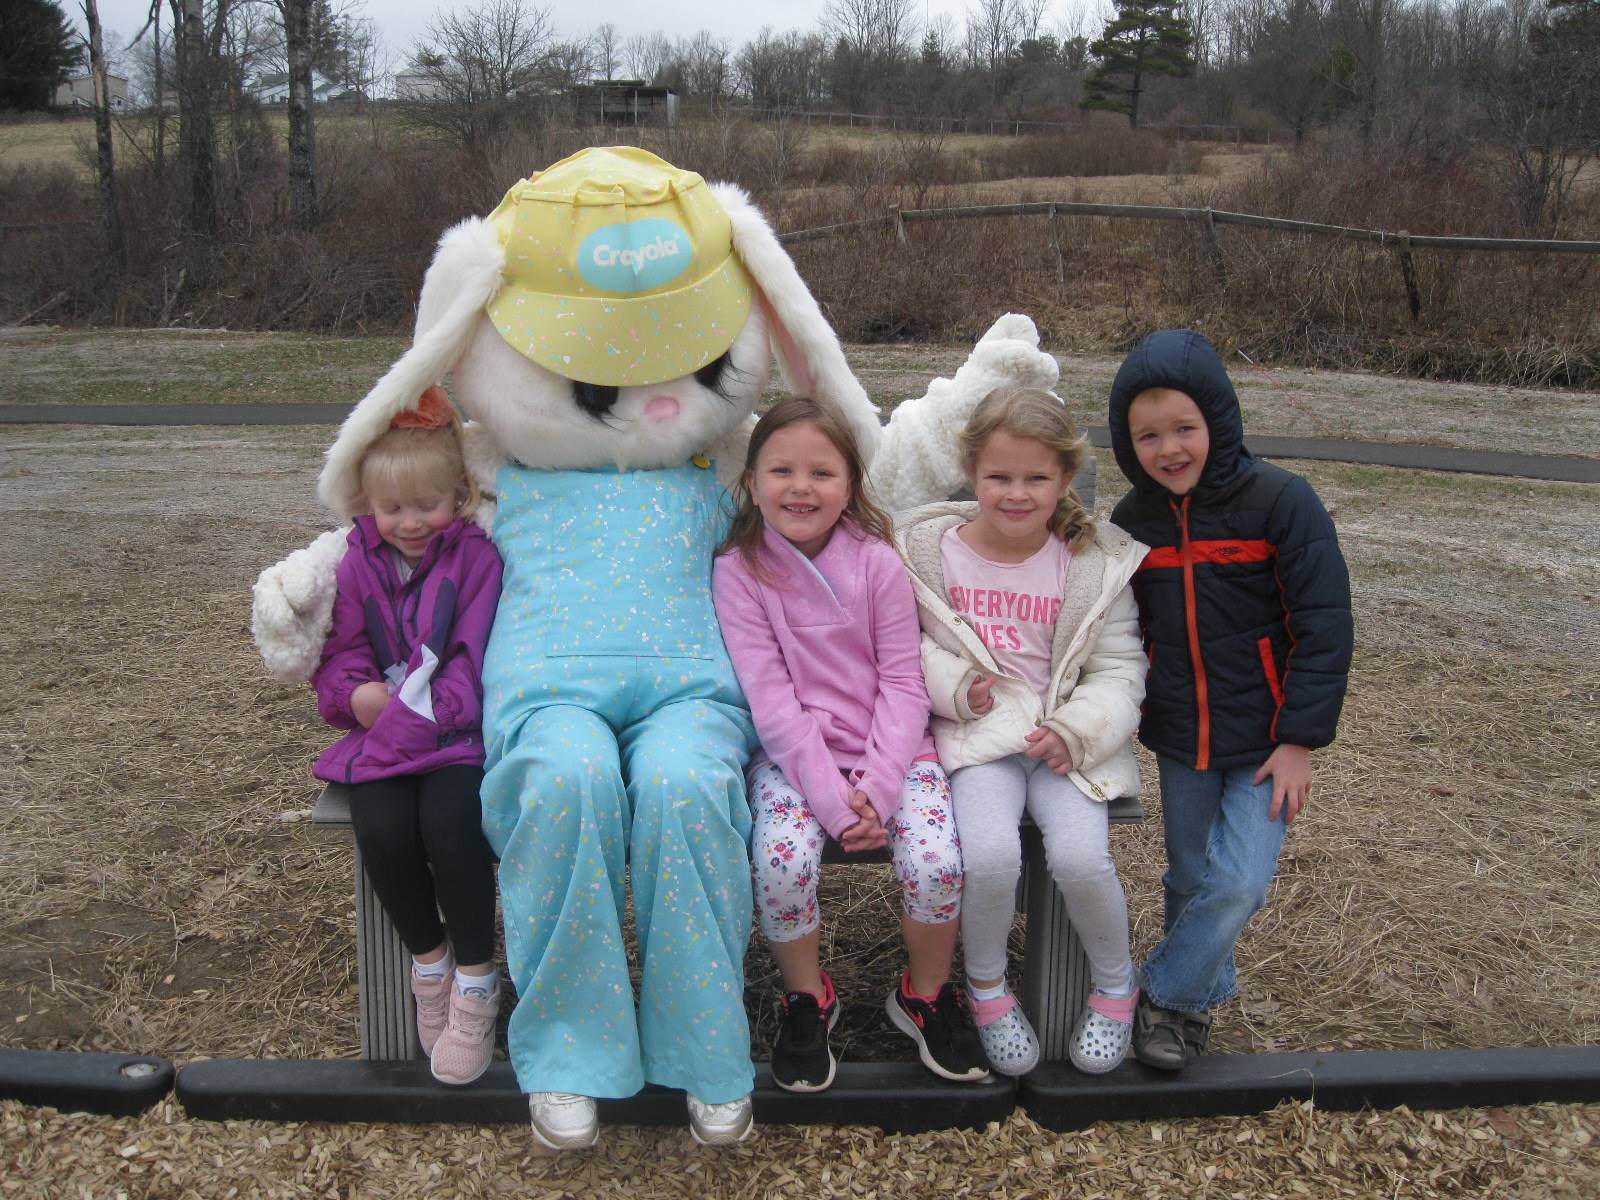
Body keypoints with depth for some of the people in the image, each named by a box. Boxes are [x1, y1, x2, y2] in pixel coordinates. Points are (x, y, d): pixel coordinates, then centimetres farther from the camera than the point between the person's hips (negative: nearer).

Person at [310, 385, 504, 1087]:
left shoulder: (476, 557, -2)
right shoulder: (360, 565, 10)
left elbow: (475, 660, -10)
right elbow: (340, 659, 12)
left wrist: (418, 712, -21)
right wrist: (361, 696, -11)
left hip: (458, 732, -3)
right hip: (383, 737, 4)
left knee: (449, 822, -30)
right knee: (381, 830, -24)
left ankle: (475, 984, -6)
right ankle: (429, 961, 5)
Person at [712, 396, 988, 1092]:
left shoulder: (876, 561, -4)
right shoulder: (738, 571, -6)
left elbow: (904, 682, -5)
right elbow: (770, 700, -11)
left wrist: (875, 787, -17)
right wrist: (833, 800, -18)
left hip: (888, 746, 1)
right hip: (793, 751, 0)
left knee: (937, 860, -21)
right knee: (782, 859, -26)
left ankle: (925, 994, 11)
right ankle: (807, 997, 5)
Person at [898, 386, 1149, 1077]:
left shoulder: (1097, 564, 0)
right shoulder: (926, 548, 0)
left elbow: (1119, 670, 1)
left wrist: (1075, 731, -16)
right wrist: (954, 683, -11)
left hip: (1068, 738, 1)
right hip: (977, 734, 0)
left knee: (1080, 856, -24)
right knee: (989, 854, -27)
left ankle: (1115, 984, 10)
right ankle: (986, 985, 6)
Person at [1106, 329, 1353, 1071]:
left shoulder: (1280, 502, -14)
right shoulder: (1132, 522, 0)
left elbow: (1323, 627, -13)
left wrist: (1300, 739, -15)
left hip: (1262, 742, -4)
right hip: (1177, 739, 4)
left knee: (1238, 883, -11)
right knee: (1192, 879, 14)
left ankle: (1167, 994, 11)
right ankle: (1207, 991, 37)